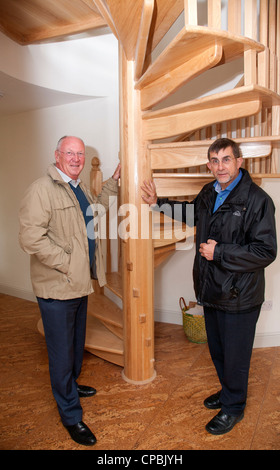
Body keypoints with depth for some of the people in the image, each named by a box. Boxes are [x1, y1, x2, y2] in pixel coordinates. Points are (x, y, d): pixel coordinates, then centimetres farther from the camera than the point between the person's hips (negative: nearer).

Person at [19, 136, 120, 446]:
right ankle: (70, 414, 26)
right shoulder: (42, 190, -18)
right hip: (56, 287, -9)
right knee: (62, 350, 6)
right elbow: (30, 238, -25)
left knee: (76, 342, 25)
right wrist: (66, 263, -20)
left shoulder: (79, 188, 11)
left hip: (79, 282, 9)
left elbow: (96, 208, 30)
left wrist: (114, 180, 21)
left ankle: (70, 385, 50)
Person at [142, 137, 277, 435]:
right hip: (211, 291, 7)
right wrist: (158, 203, 18)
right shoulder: (208, 194, 5)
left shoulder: (257, 199, -18)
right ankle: (227, 391, 49)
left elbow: (266, 251, -22)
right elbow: (190, 212, 26)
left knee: (234, 355, 11)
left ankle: (233, 407, 36)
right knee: (217, 350, 24)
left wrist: (219, 252, -22)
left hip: (239, 297, -7)